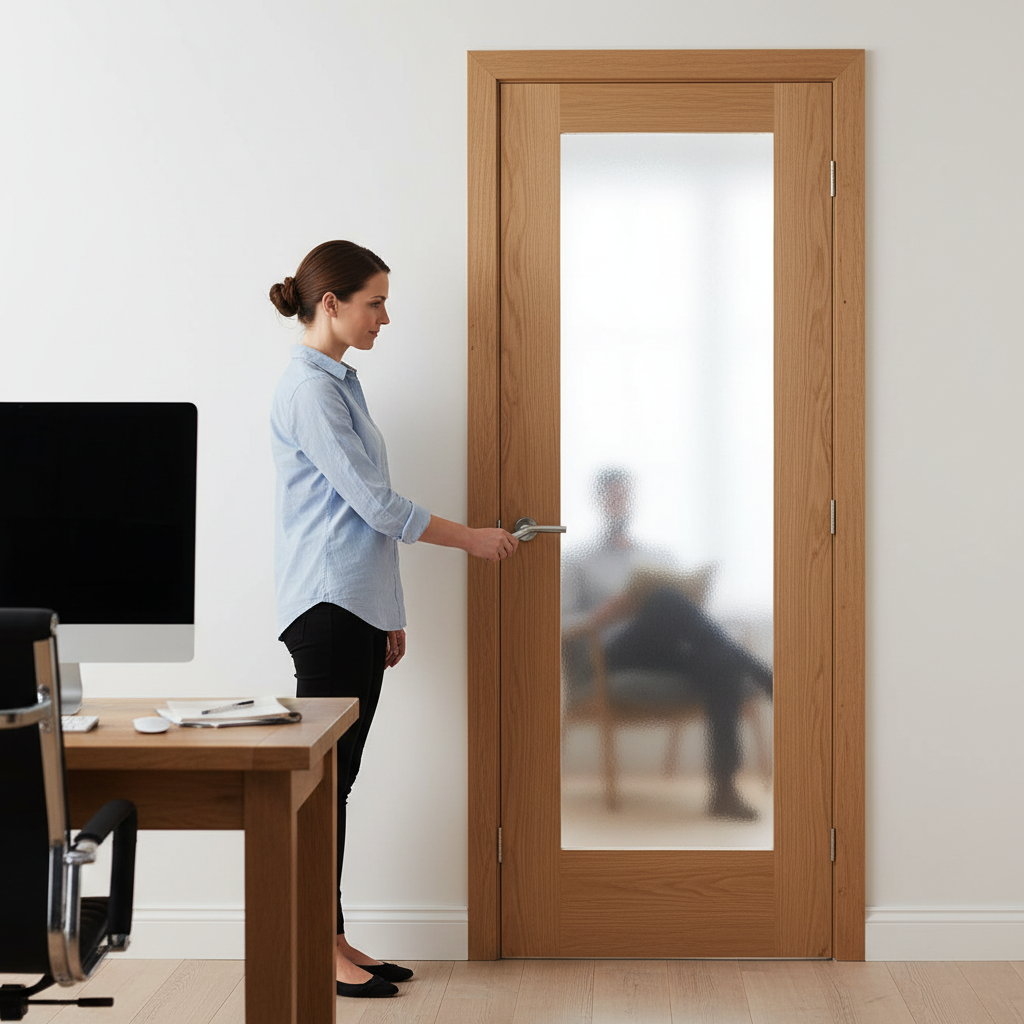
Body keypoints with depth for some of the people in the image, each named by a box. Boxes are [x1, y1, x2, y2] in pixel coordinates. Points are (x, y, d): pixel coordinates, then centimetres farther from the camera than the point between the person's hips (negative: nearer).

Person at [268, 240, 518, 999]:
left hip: (357, 608, 9)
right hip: (326, 607, -9)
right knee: (324, 778, -3)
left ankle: (334, 941, 18)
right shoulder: (308, 389, -14)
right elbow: (374, 503, -16)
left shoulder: (341, 382, 16)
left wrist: (388, 615, 21)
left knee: (339, 778, 11)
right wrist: (472, 538, -6)